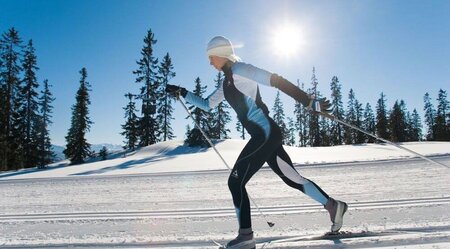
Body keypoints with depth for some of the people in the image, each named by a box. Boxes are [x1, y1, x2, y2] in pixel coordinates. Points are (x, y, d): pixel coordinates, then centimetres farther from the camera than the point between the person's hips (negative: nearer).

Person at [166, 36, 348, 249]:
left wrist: (309, 102, -21)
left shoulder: (238, 70, -8)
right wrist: (183, 93, 22)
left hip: (265, 133, -10)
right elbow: (207, 104, 30)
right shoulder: (226, 82, 20)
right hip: (265, 135, 10)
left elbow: (276, 81, -16)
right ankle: (333, 205, 28)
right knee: (292, 178, 16)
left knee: (235, 182, -6)